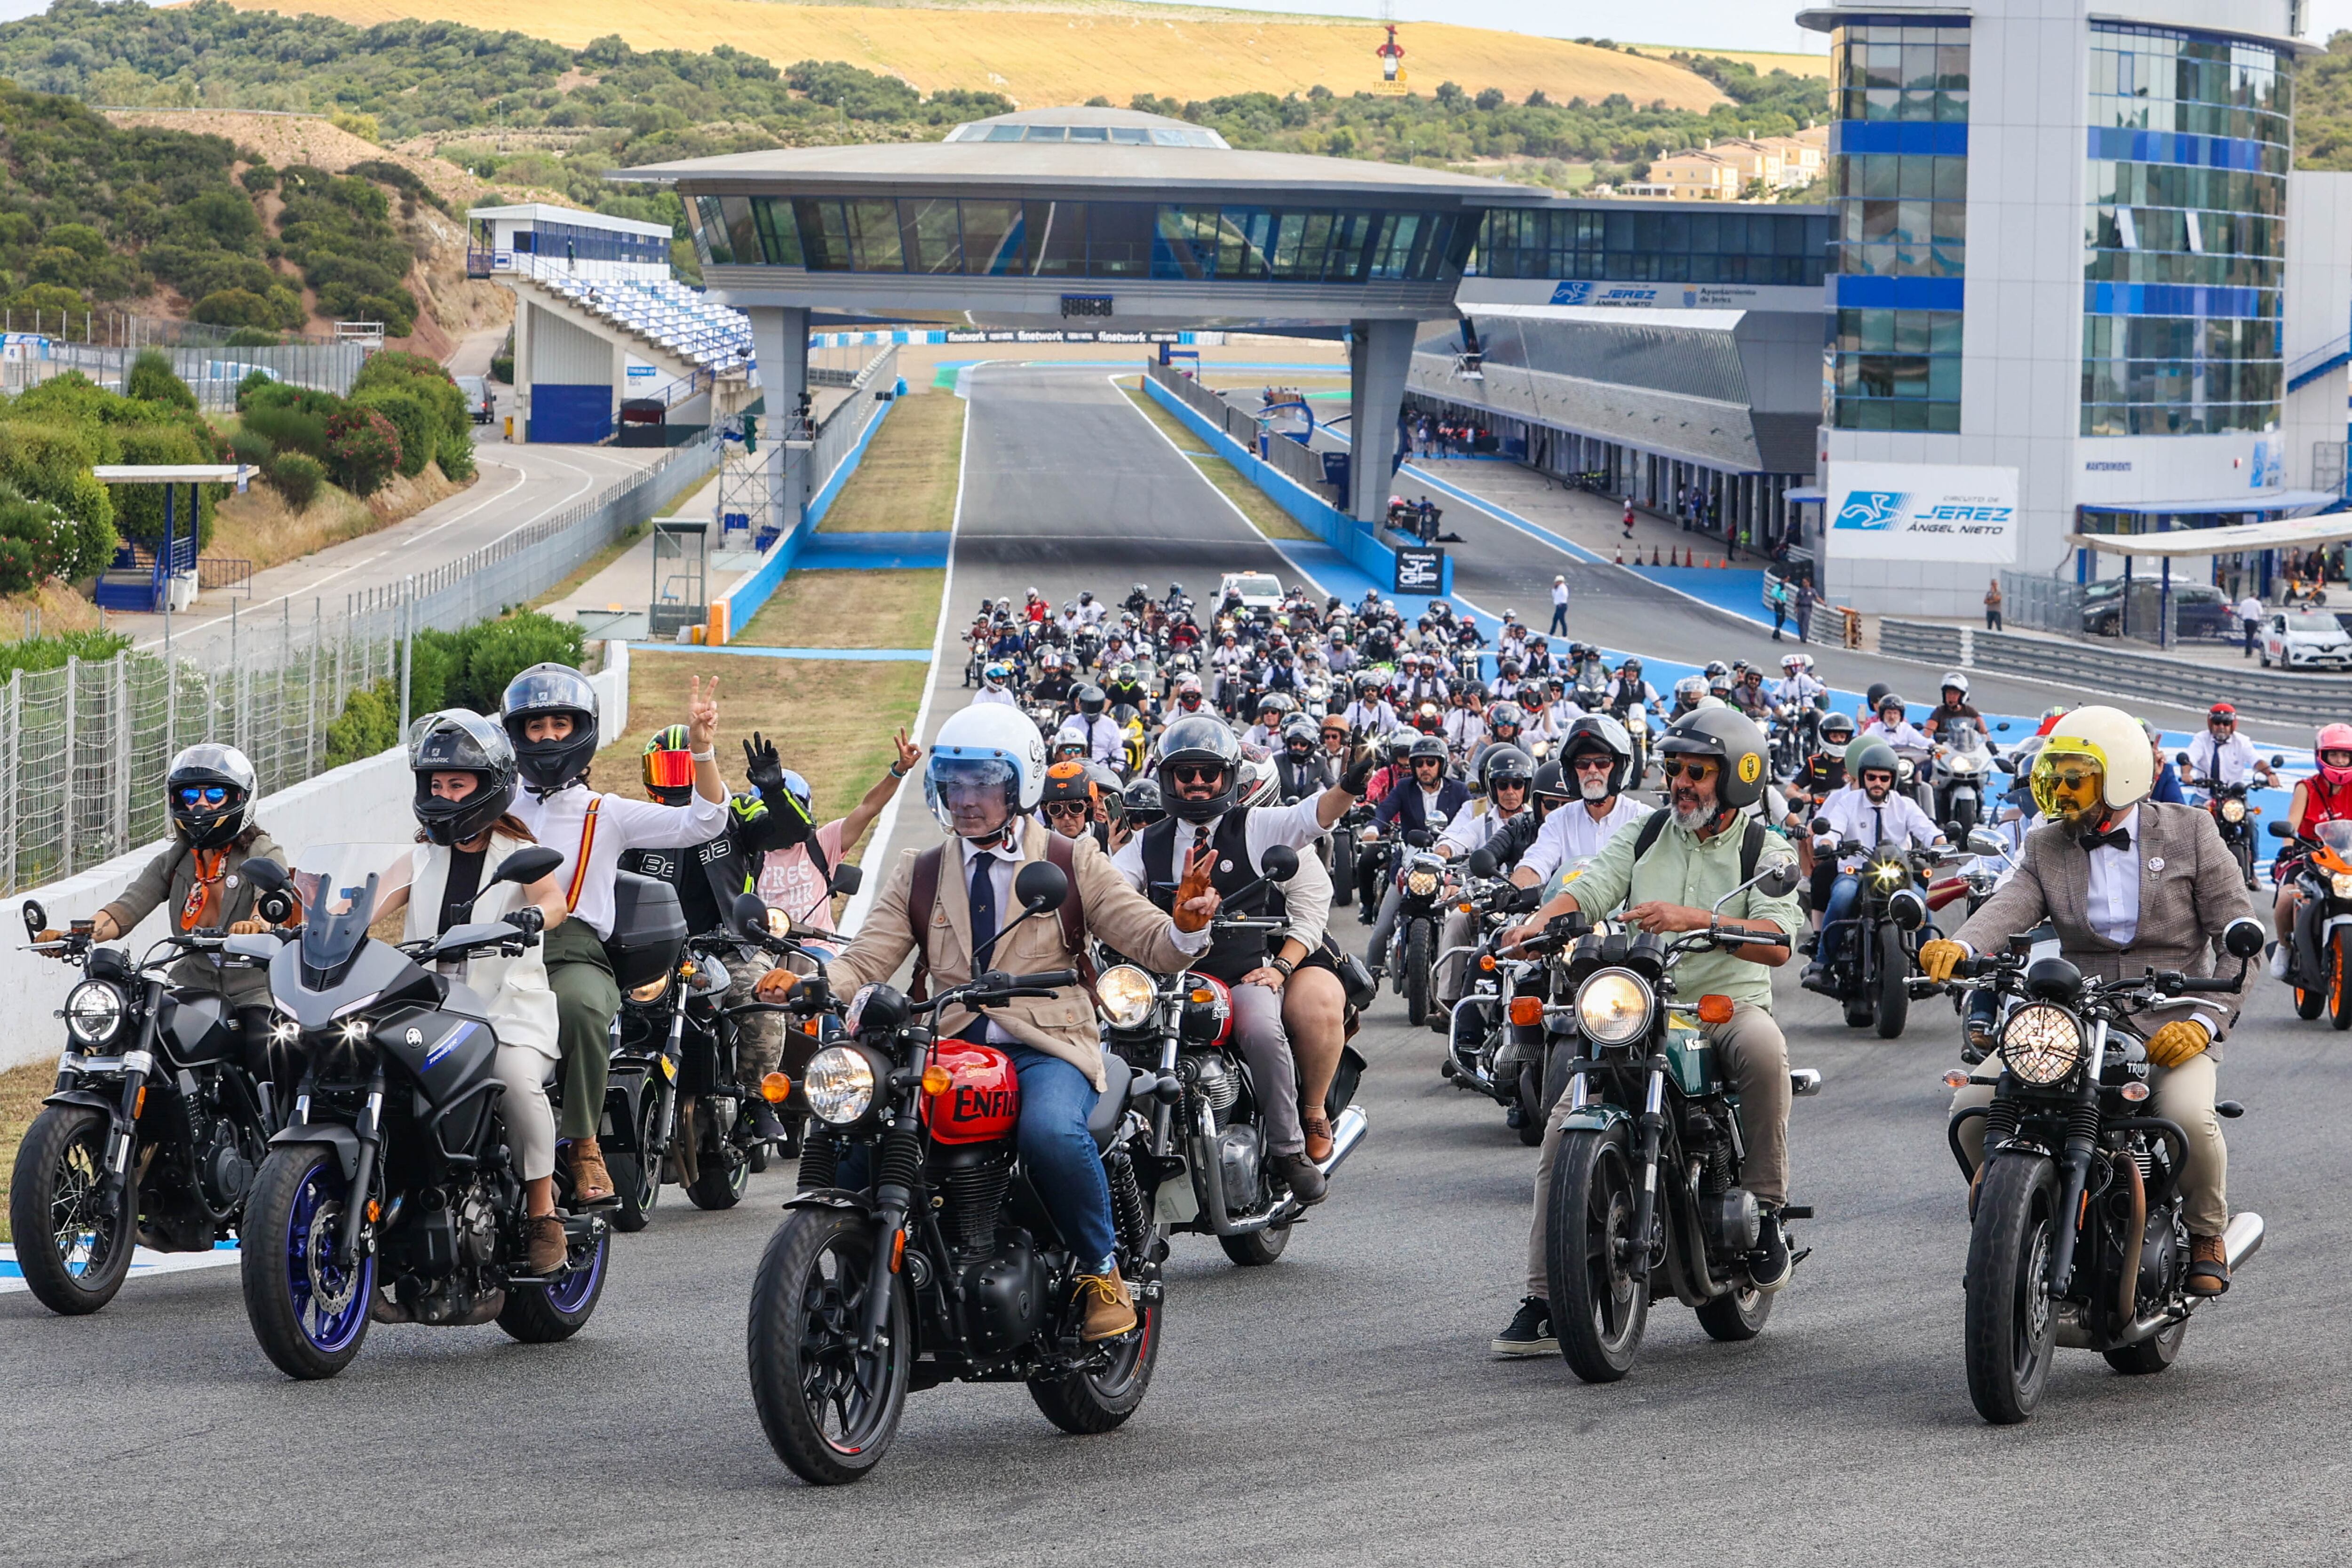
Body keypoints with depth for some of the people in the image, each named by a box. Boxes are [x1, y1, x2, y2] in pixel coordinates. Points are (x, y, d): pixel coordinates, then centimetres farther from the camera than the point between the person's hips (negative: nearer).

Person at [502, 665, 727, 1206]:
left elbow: (704, 822, 8)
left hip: (573, 953, -1)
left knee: (582, 1005, -40)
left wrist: (702, 745, -3)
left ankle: (585, 1144, -28)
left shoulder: (606, 814, 18)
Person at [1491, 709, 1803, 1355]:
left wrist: (1694, 919, -28)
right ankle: (1545, 1300, -11)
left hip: (1728, 1003, -3)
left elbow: (1778, 944, -14)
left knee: (1762, 1047, -38)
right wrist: (1540, 922, -23)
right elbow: (1589, 890, 0)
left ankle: (1766, 1208, -21)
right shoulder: (1644, 836, 14)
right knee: (1566, 1126, -16)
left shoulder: (1761, 851, 3)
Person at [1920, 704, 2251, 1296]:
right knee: (1974, 1107, -18)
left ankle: (2207, 1232, -2)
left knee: (2189, 1116, -33)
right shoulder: (2046, 848, 10)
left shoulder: (2190, 834, 3)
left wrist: (2205, 1020, -17)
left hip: (2169, 1025, -3)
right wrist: (1958, 946, -34)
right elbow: (2010, 906, -11)